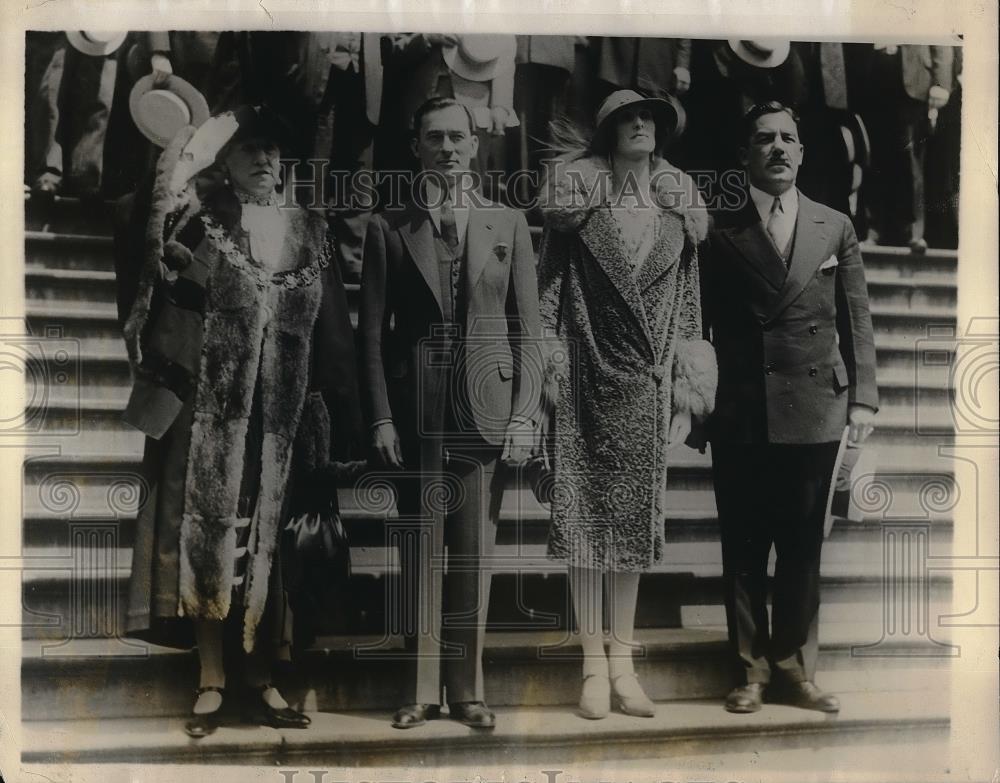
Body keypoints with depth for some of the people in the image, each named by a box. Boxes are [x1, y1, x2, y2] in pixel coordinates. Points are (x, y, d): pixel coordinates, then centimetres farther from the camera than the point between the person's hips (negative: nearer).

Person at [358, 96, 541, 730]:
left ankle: (467, 687, 15)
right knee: (421, 551, 4)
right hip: (416, 410, 0)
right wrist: (381, 417, -5)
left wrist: (524, 414, -3)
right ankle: (423, 688, 14)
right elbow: (372, 331, 4)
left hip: (487, 409, 1)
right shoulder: (388, 228, 6)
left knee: (475, 552, 5)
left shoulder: (508, 224, 9)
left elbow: (529, 329, 6)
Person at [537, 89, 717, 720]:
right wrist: (550, 362, -7)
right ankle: (594, 663, 8)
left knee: (636, 518, 6)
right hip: (589, 373, -3)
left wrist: (685, 393, 6)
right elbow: (551, 273, 0)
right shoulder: (578, 187, 0)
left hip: (648, 380, 3)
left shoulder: (679, 200, 8)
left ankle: (624, 661, 15)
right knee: (586, 515, -1)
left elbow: (688, 298, 10)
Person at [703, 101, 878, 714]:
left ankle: (795, 671, 20)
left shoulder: (836, 228, 9)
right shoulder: (721, 234, 3)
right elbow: (702, 325, 3)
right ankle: (751, 670, 17)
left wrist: (863, 398, 2)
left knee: (803, 549, 8)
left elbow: (857, 320, 9)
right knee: (744, 550, 6)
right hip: (741, 417, -1)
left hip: (815, 413, 2)